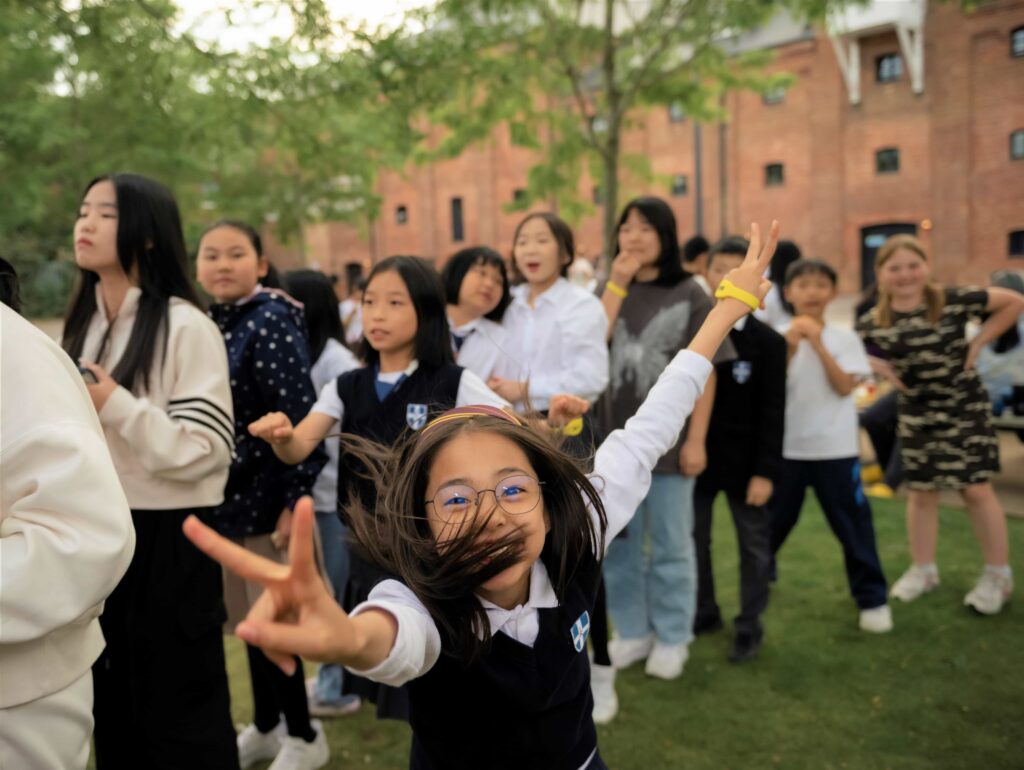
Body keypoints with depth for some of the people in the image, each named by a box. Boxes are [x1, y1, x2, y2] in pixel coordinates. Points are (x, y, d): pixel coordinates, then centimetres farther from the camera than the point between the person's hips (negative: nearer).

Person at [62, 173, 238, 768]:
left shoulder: (186, 327, -12)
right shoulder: (82, 324, 12)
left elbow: (208, 449, -19)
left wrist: (114, 403, -25)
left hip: (167, 538, -7)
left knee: (180, 716, 4)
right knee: (113, 706, 18)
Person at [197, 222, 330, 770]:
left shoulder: (271, 322, -15)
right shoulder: (210, 324, 9)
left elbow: (299, 416, -20)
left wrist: (295, 499, -21)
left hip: (265, 496, -7)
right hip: (226, 497, 8)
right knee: (250, 618, 18)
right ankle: (265, 726, 35)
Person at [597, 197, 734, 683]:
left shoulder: (690, 295, -4)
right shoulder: (610, 290, 6)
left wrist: (695, 440, -9)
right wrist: (617, 284, -14)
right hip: (616, 437, 4)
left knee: (670, 546, 8)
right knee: (618, 544, 14)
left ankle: (671, 638, 24)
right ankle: (631, 632, 30)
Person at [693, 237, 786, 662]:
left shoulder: (767, 341, -6)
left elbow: (772, 412, -7)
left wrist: (765, 470, -12)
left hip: (744, 462, -2)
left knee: (753, 546, 8)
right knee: (692, 540, 13)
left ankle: (749, 626, 23)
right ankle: (703, 612, 32)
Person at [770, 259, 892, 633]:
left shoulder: (845, 338, -1)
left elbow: (844, 387, -12)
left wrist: (818, 345, -19)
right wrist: (789, 350, -20)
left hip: (835, 449, -1)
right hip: (786, 447, 1)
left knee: (852, 524, 2)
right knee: (773, 520, 13)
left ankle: (872, 598, 15)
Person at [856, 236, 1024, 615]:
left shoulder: (953, 300, -16)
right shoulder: (873, 323, -11)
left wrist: (978, 343, -11)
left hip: (966, 408, -2)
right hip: (916, 414, 2)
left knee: (977, 490, 1)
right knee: (921, 492, 11)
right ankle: (923, 570, 27)